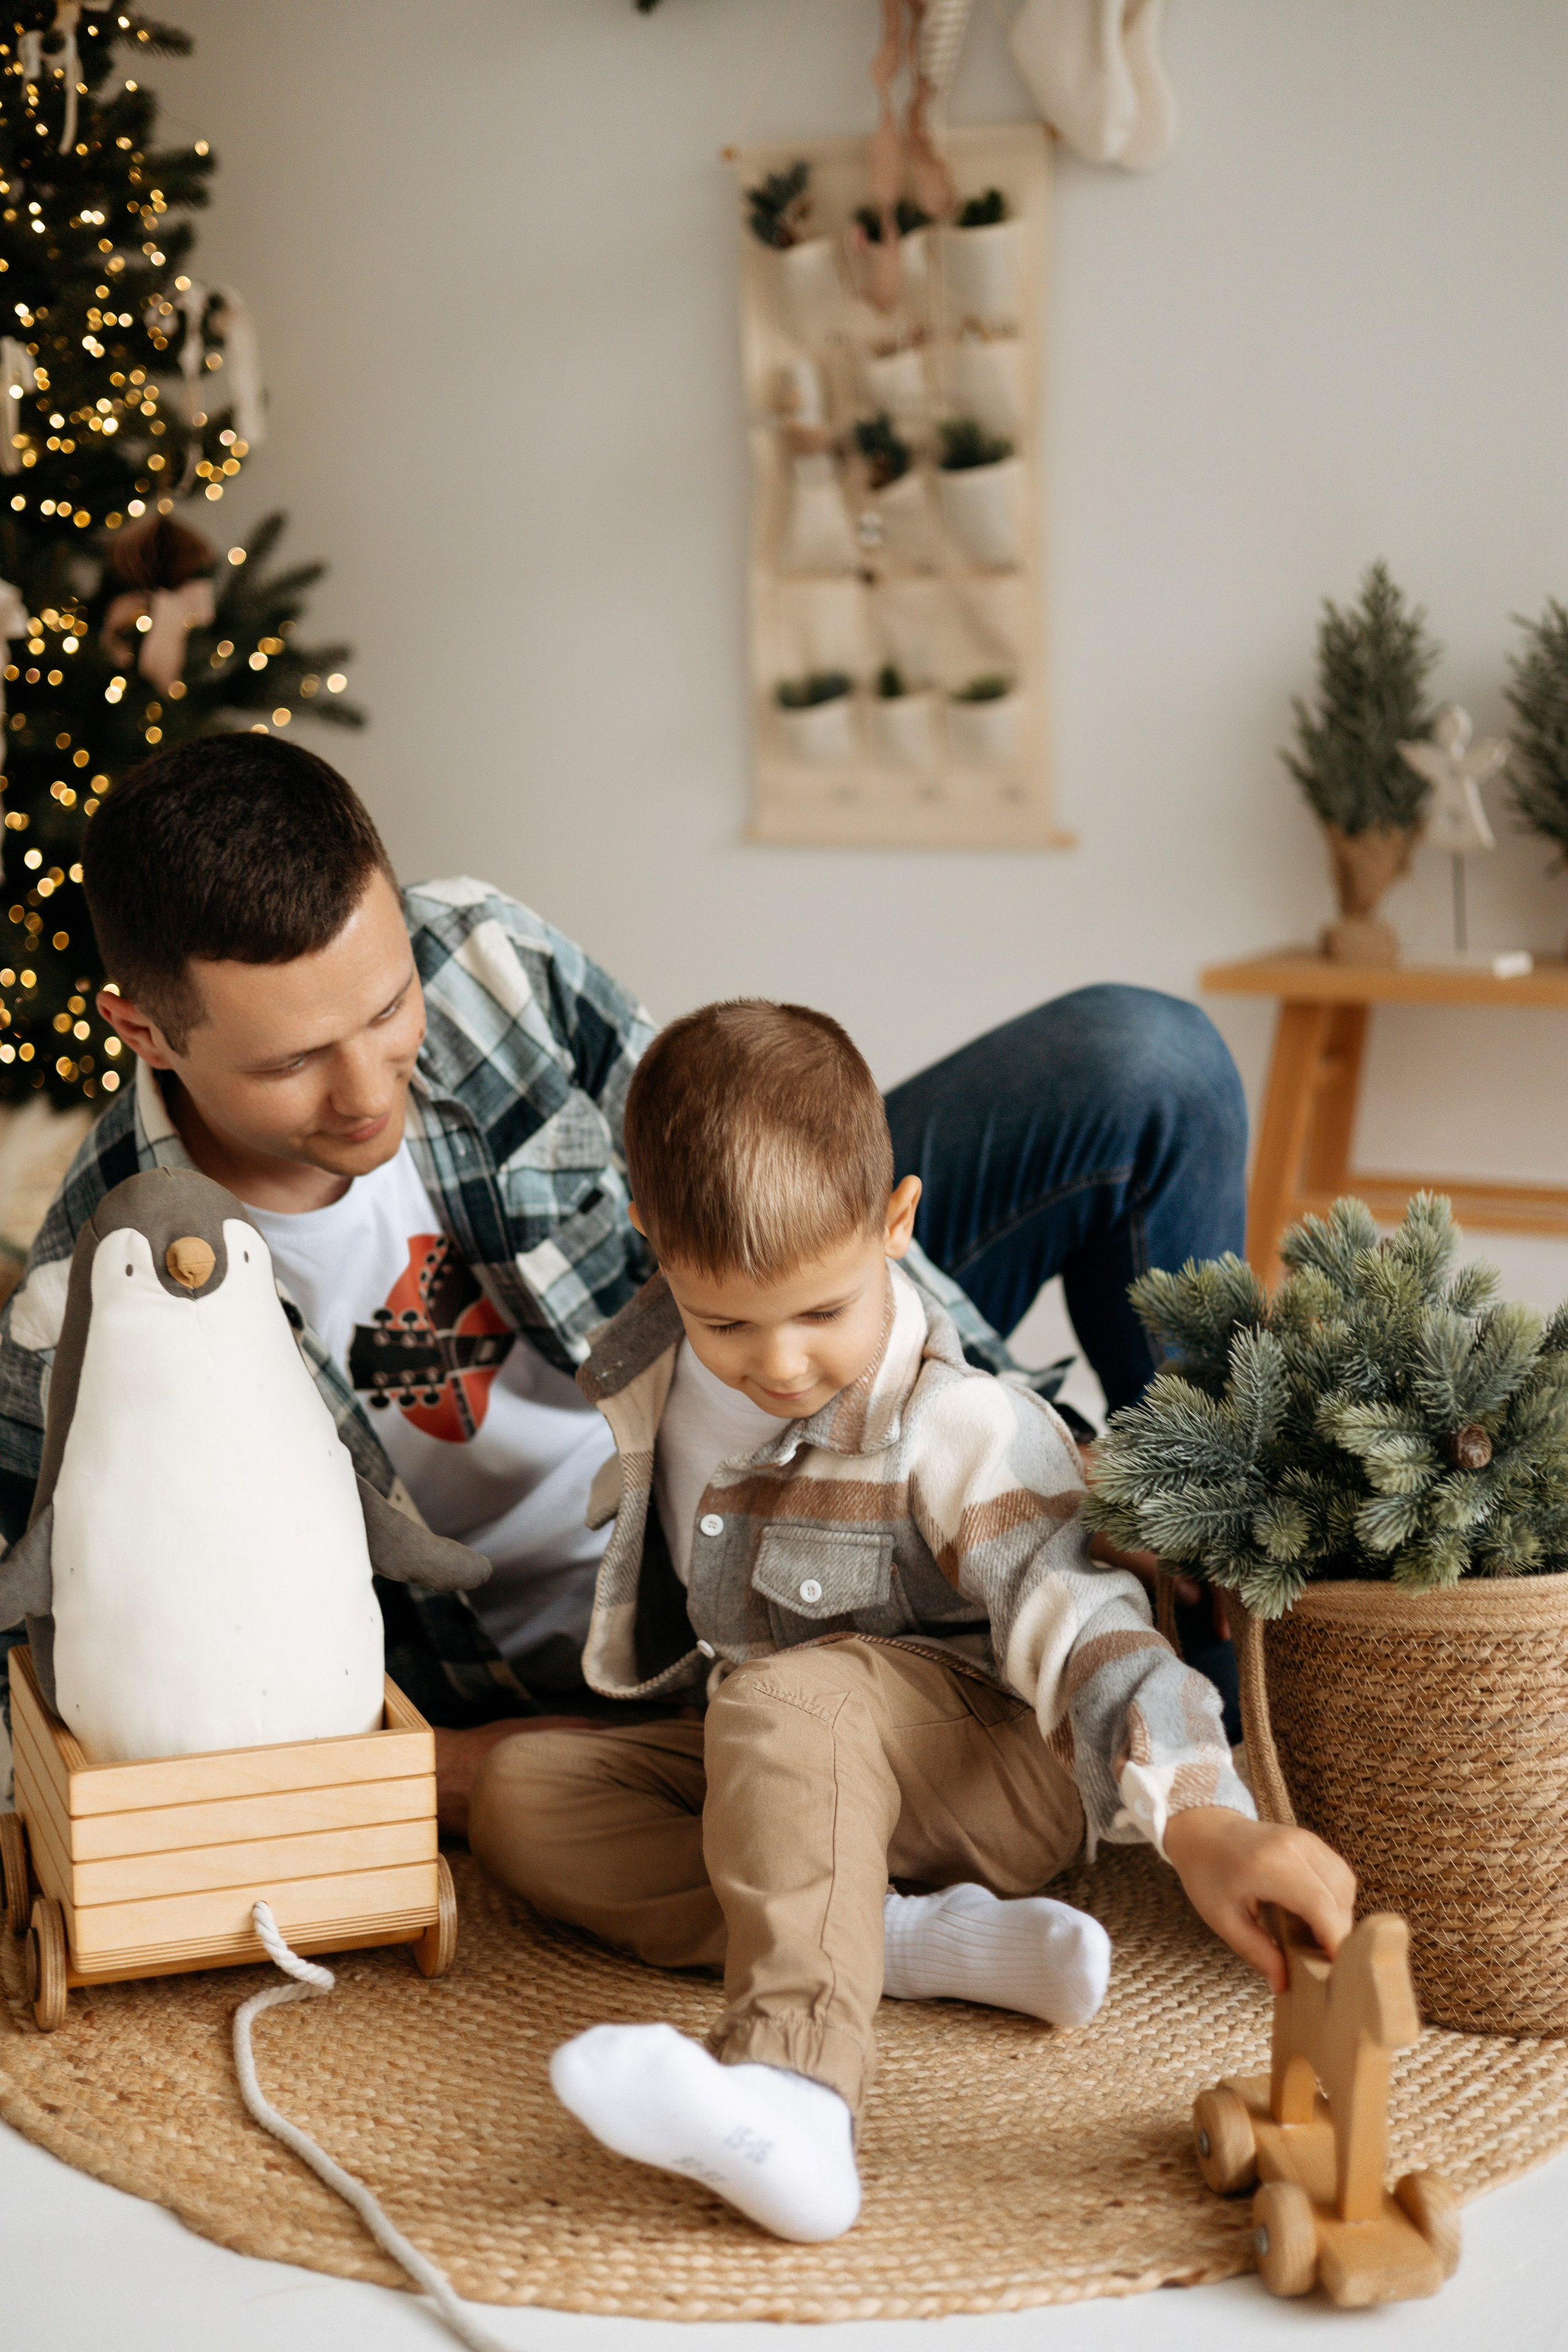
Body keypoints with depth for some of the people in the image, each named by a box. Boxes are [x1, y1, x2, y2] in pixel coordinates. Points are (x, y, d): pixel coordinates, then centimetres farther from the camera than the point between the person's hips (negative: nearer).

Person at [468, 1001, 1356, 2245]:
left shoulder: (959, 1428, -22)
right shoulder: (655, 1374, -3)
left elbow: (1074, 1618, -34)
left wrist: (1201, 1821, -47)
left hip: (990, 1774, -7)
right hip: (755, 1765, 7)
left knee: (794, 1701, -37)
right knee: (521, 1792, -14)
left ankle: (791, 2082, -60)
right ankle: (905, 1938, -29)